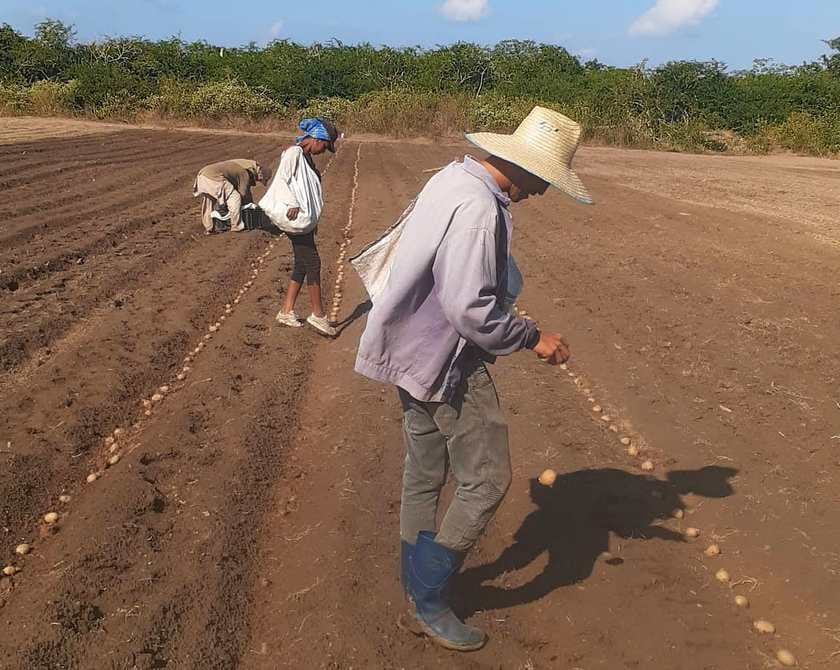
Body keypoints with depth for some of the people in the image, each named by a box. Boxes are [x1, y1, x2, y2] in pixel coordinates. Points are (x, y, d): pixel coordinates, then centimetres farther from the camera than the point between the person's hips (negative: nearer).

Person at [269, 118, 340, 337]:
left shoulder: (307, 157, 16)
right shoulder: (294, 153, -12)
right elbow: (282, 179, -20)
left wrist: (313, 220, 19)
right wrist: (292, 205, -28)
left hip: (305, 219, 10)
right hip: (295, 220, -10)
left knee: (302, 264, 12)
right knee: (313, 263, -7)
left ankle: (287, 311, 19)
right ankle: (318, 315, 0)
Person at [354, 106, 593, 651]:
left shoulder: (453, 178, 9)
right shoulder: (478, 210, -23)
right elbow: (469, 309, -27)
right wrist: (533, 338, -14)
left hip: (415, 352, 10)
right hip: (448, 362, -10)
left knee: (424, 477, 19)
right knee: (487, 480, 1)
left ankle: (419, 585, 36)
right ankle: (430, 601, 14)